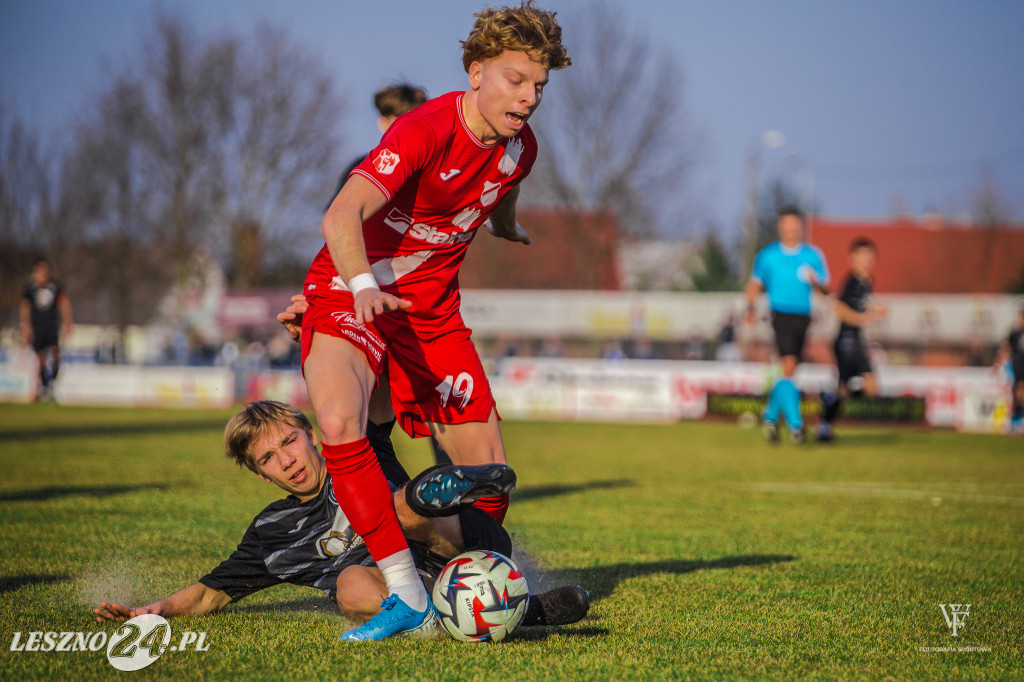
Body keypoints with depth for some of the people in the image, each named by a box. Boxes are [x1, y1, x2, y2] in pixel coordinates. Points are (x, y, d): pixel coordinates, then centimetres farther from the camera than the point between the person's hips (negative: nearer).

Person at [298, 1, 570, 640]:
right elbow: (342, 215, -36)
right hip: (351, 291, -6)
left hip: (433, 309, 6)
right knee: (339, 422, -34)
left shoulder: (519, 147, -2)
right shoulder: (425, 130, -24)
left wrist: (511, 231, 45)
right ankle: (406, 594, -28)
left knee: (490, 474, -1)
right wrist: (364, 286, -53)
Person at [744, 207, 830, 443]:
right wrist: (751, 307, -2)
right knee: (789, 365, -17)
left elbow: (826, 288, 9)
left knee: (790, 370, 8)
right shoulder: (768, 255, 5)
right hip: (781, 315, -3)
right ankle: (795, 422, -17)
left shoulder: (813, 255, 8)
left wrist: (815, 282, -13)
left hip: (803, 317, 3)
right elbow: (755, 285, 14)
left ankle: (771, 416, 26)